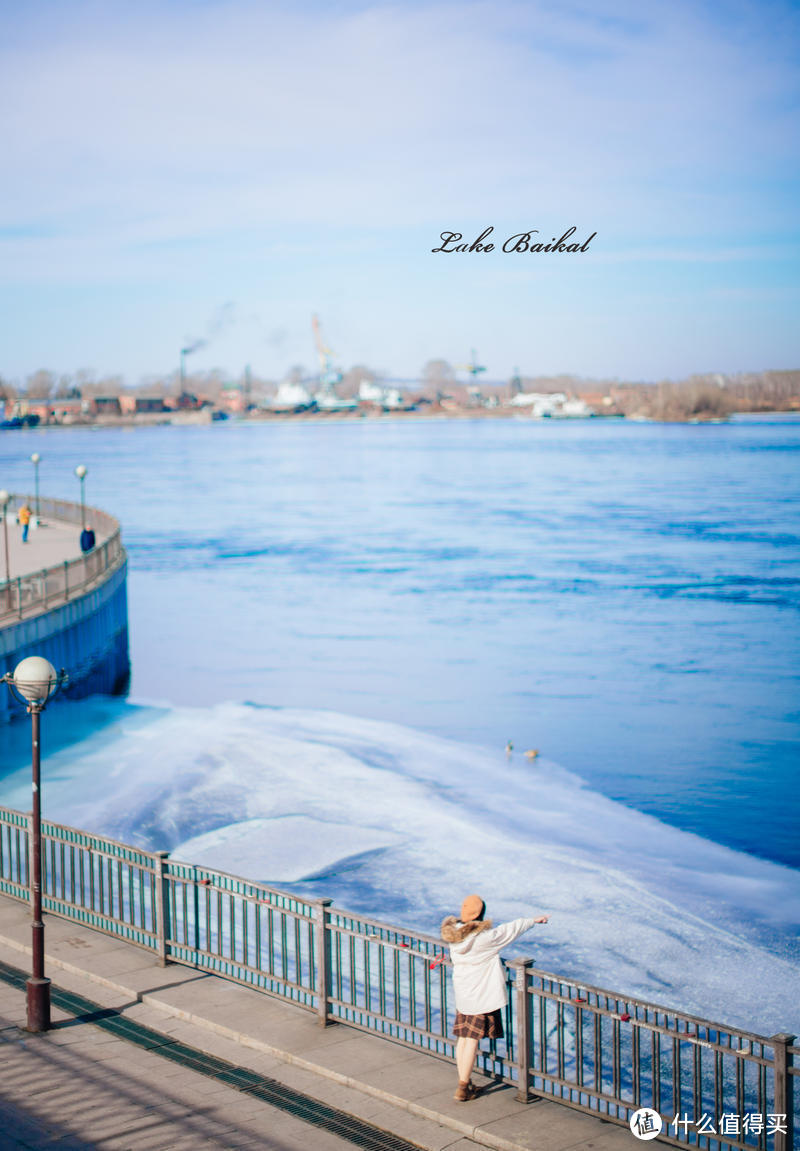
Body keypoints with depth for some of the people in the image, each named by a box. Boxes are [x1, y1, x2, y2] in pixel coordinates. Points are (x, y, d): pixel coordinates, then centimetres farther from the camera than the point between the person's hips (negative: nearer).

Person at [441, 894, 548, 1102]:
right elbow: (511, 930, -7)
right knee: (472, 1040, -1)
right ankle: (463, 1089, 3)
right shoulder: (484, 937, -21)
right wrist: (534, 920, 8)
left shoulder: (454, 934, -3)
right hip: (482, 997, -6)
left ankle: (464, 1083, 24)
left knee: (463, 1038, 13)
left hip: (461, 996, 6)